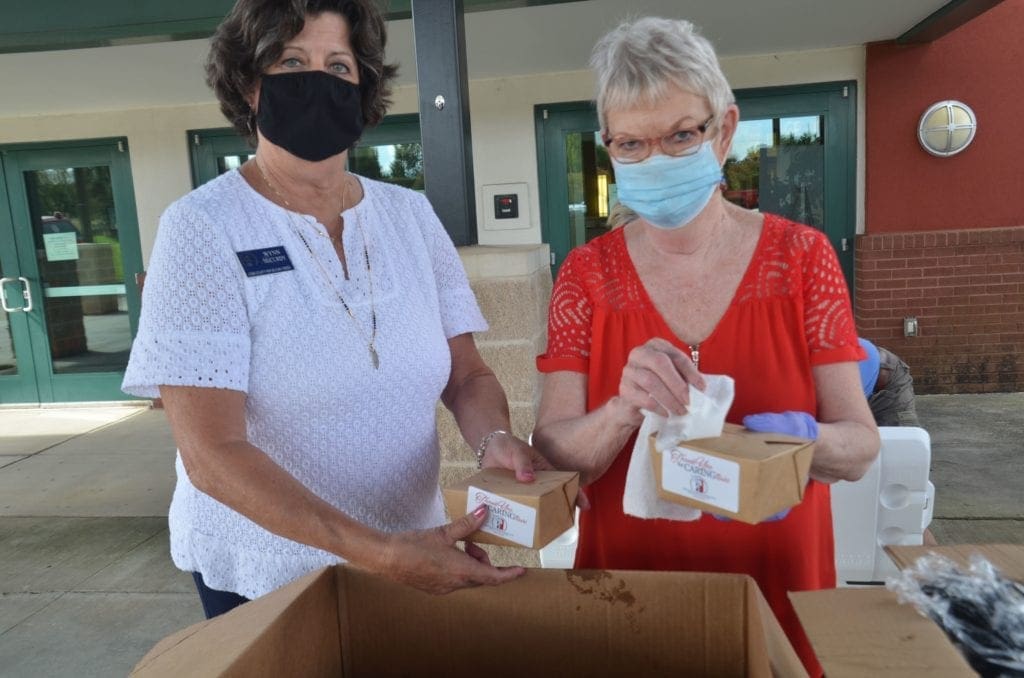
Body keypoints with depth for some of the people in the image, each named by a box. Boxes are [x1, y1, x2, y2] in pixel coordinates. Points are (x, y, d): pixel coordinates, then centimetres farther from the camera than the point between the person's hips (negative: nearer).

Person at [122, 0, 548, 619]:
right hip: (262, 580, -3)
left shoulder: (410, 214, -2)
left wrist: (495, 441, -21)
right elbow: (212, 454, -20)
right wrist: (377, 553, -28)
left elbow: (467, 374, 0)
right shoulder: (202, 228, -15)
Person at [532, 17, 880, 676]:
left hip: (776, 583, 0)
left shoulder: (802, 257, -7)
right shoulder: (588, 274, -7)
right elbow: (553, 453, -13)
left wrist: (799, 441, -29)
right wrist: (624, 411, -32)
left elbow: (861, 446, -7)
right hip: (630, 584, 0)